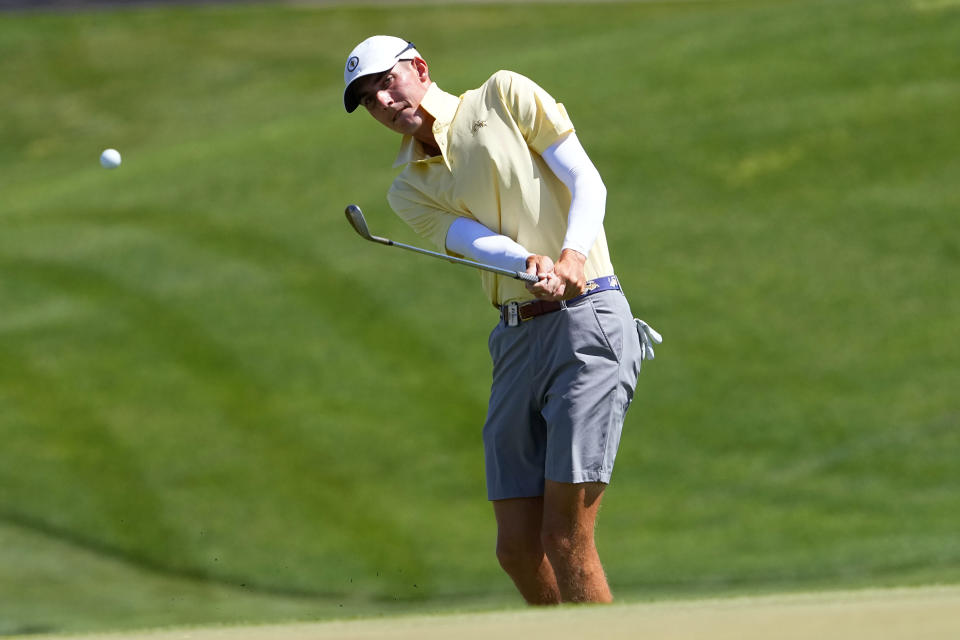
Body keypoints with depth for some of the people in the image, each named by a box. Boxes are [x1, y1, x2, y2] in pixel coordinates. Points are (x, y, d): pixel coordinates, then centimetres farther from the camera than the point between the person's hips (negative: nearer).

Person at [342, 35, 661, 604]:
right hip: (516, 338, 6)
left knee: (565, 538, -14)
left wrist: (573, 255, -21)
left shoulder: (506, 96, 5)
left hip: (586, 317, -6)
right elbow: (476, 240, -3)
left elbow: (587, 180, -2)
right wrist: (533, 265, -25)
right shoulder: (410, 190, 15)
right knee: (519, 548, 2)